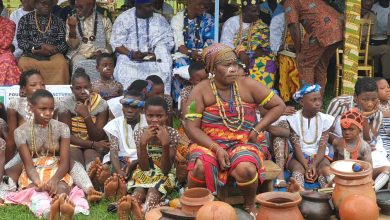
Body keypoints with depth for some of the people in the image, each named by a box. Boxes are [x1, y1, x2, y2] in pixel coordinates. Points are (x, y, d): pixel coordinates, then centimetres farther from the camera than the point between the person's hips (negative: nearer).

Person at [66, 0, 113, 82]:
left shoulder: (104, 20, 6)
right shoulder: (72, 20, 8)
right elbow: (73, 46, 1)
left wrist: (102, 52, -13)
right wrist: (72, 28, -14)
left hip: (99, 55, 0)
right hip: (79, 54, 0)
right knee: (81, 66, -33)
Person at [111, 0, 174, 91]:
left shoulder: (159, 20, 7)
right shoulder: (124, 19, 1)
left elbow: (167, 42, 1)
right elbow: (116, 44, -1)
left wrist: (156, 54, -19)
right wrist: (130, 53, -19)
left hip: (152, 60, 2)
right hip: (129, 60, -2)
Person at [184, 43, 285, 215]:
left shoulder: (248, 86, -1)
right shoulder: (200, 91, -4)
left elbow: (279, 106, 5)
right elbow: (191, 127, -9)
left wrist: (256, 130, -5)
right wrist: (216, 149, -21)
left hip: (242, 144, 1)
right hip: (209, 144, 0)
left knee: (246, 169, -32)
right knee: (200, 167, -33)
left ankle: (249, 205, -1)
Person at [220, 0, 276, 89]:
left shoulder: (261, 26, 9)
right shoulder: (232, 22, 4)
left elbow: (265, 47, 1)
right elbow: (225, 44, -6)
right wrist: (240, 53, -22)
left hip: (255, 58, 2)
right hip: (235, 57, -2)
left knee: (268, 63, -25)